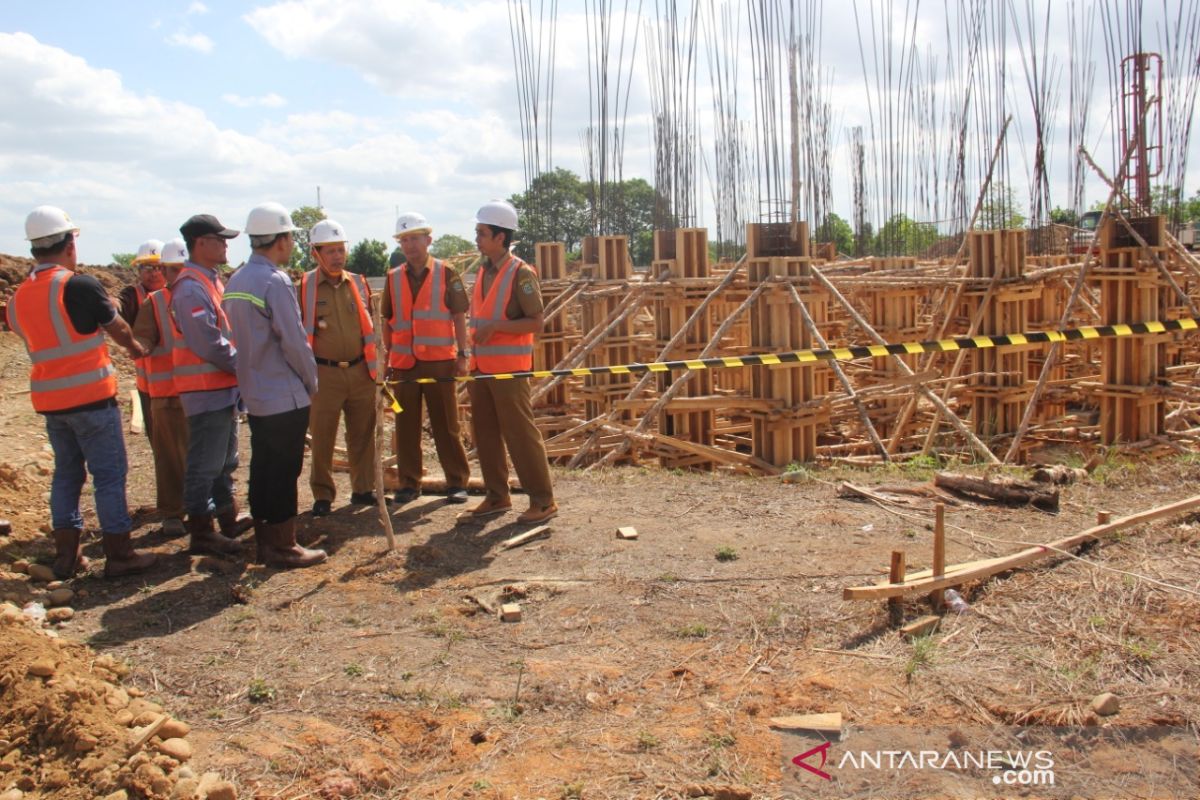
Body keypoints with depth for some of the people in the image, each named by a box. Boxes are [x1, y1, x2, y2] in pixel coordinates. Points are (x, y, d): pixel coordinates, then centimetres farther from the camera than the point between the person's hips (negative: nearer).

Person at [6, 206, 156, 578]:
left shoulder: (19, 296, 6)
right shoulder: (80, 286, -13)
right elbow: (118, 329, 0)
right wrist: (137, 349, 20)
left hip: (48, 399, 7)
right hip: (91, 396, -7)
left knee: (66, 473, 16)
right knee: (109, 475, 1)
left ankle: (66, 555, 19)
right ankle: (118, 555, 5)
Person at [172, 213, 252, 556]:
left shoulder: (211, 281, 14)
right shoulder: (191, 287, -18)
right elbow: (207, 343, -23)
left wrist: (240, 363, 6)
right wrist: (243, 364, -13)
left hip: (224, 386, 10)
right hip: (206, 389, -10)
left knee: (224, 461, 19)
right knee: (205, 464, -2)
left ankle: (228, 519, 32)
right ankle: (201, 533, 7)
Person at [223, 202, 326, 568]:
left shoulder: (236, 281, 10)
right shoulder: (275, 281, -16)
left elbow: (239, 338, 14)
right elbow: (294, 341, -17)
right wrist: (311, 380, -3)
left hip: (255, 395, 9)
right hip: (285, 396, -8)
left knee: (263, 469, 13)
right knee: (284, 472, -1)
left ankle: (265, 542, 22)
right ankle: (283, 547, 6)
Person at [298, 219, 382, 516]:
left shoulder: (358, 283, 11)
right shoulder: (303, 287, -2)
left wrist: (375, 365, 15)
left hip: (361, 371, 4)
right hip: (324, 374, -4)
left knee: (363, 434, 9)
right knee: (322, 437, 1)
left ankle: (363, 489, 22)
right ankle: (322, 495, 14)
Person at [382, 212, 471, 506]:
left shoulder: (446, 275, 1)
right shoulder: (393, 278, 10)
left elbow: (459, 317, 1)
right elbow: (389, 322, 14)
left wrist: (461, 354, -5)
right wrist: (388, 359, 10)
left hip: (439, 361, -3)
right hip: (403, 362, 3)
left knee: (446, 425, 2)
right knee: (406, 426, 7)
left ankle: (457, 482, 11)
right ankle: (409, 483, 17)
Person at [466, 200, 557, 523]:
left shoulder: (521, 273, -11)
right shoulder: (483, 272, 13)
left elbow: (535, 322, -14)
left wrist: (494, 327, -22)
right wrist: (471, 359, 16)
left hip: (509, 367, -8)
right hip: (481, 366, 8)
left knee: (520, 433, -5)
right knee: (485, 432, 12)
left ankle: (543, 500, 4)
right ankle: (497, 496, 23)